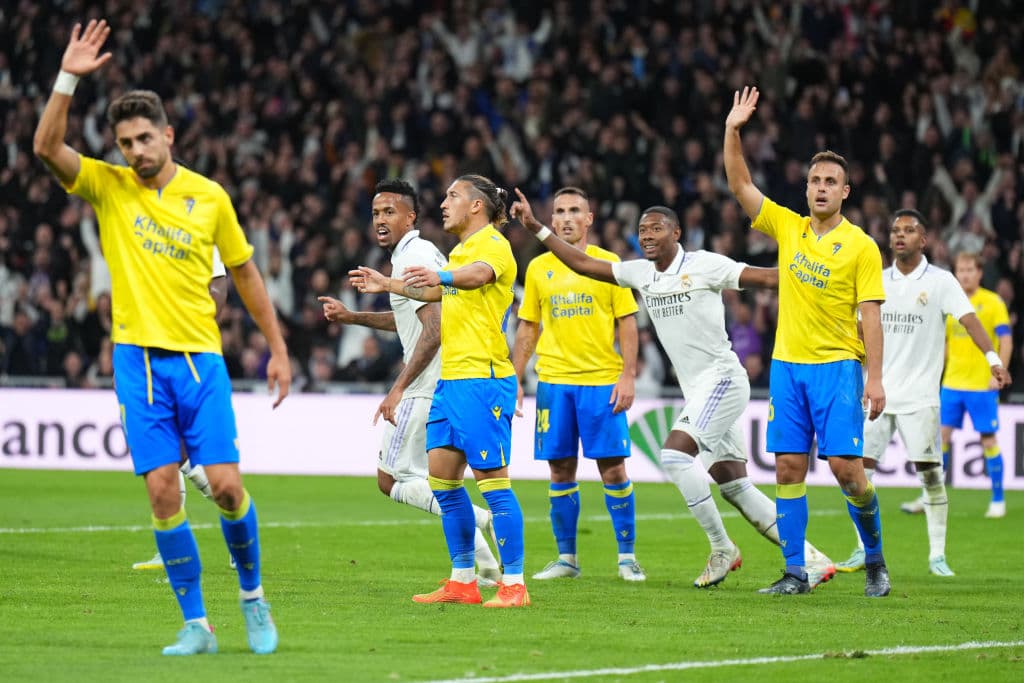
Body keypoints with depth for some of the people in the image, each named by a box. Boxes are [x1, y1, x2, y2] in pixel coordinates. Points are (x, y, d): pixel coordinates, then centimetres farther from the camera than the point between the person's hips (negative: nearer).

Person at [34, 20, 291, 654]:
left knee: (226, 483, -7)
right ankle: (196, 624, 2)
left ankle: (253, 595, 17)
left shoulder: (209, 196, 3)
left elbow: (246, 272, 13)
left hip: (200, 358, 0)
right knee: (163, 492, -6)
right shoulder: (107, 185, 3)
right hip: (138, 358, 0)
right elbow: (47, 145, -13)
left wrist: (278, 350, 12)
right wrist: (69, 77, -22)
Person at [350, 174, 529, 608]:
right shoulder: (462, 250, 20)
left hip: (483, 379, -10)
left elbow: (478, 274, -33)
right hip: (451, 378, 10)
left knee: (491, 479, -10)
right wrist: (387, 285, 46)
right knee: (442, 478, 8)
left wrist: (441, 276, -52)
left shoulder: (493, 244, -9)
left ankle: (514, 584, -7)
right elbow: (439, 292, 39)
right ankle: (463, 581, 14)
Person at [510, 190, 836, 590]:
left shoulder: (704, 265, -9)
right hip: (698, 391, 8)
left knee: (675, 455, -21)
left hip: (721, 379, -8)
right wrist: (536, 228, 10)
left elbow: (766, 277, -12)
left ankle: (722, 549, -9)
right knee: (736, 489, 4)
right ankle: (810, 559, 9)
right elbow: (582, 264, 15)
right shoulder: (640, 273, 11)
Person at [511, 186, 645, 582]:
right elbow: (528, 328, 15)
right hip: (553, 380, 3)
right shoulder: (539, 268, 9)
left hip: (602, 379, -3)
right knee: (561, 470, 4)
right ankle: (566, 558, 12)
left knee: (613, 468, -4)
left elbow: (627, 323, 1)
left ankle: (627, 556, 4)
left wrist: (628, 376, -8)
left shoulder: (607, 263, 2)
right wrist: (515, 379, 8)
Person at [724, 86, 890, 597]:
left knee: (844, 464, -10)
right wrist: (732, 132, -6)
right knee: (788, 466, 0)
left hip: (838, 366, -4)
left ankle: (875, 558, 8)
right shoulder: (787, 227, 8)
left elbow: (870, 316, -5)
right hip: (787, 363, 4)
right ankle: (795, 573, 4)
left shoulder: (861, 246, -3)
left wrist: (875, 377, -12)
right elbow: (740, 185, 5)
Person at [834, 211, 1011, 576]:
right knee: (860, 467, -2)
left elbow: (968, 319, -13)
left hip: (920, 394, -3)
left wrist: (993, 358, -27)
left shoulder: (940, 281, -2)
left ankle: (937, 556, 1)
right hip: (877, 391, 3)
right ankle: (864, 551, 7)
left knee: (930, 473, -5)